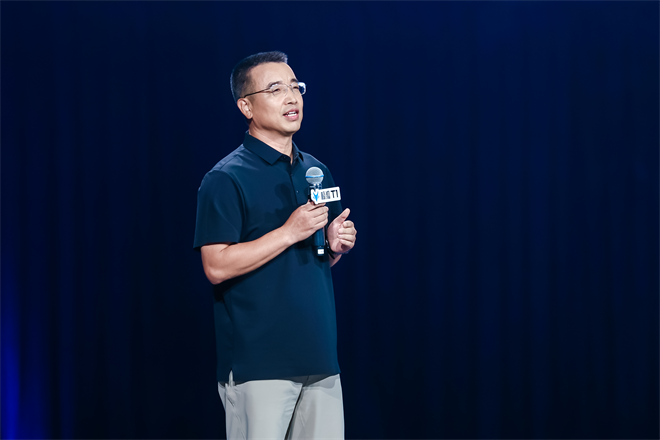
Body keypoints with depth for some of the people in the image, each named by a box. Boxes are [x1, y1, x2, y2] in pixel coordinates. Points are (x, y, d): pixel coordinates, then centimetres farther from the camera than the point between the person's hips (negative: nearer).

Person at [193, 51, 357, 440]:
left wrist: (336, 245, 3)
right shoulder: (227, 179, -6)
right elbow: (217, 266, -15)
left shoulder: (317, 171, 16)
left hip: (320, 358, 7)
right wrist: (290, 233, -16)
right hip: (258, 363, -7)